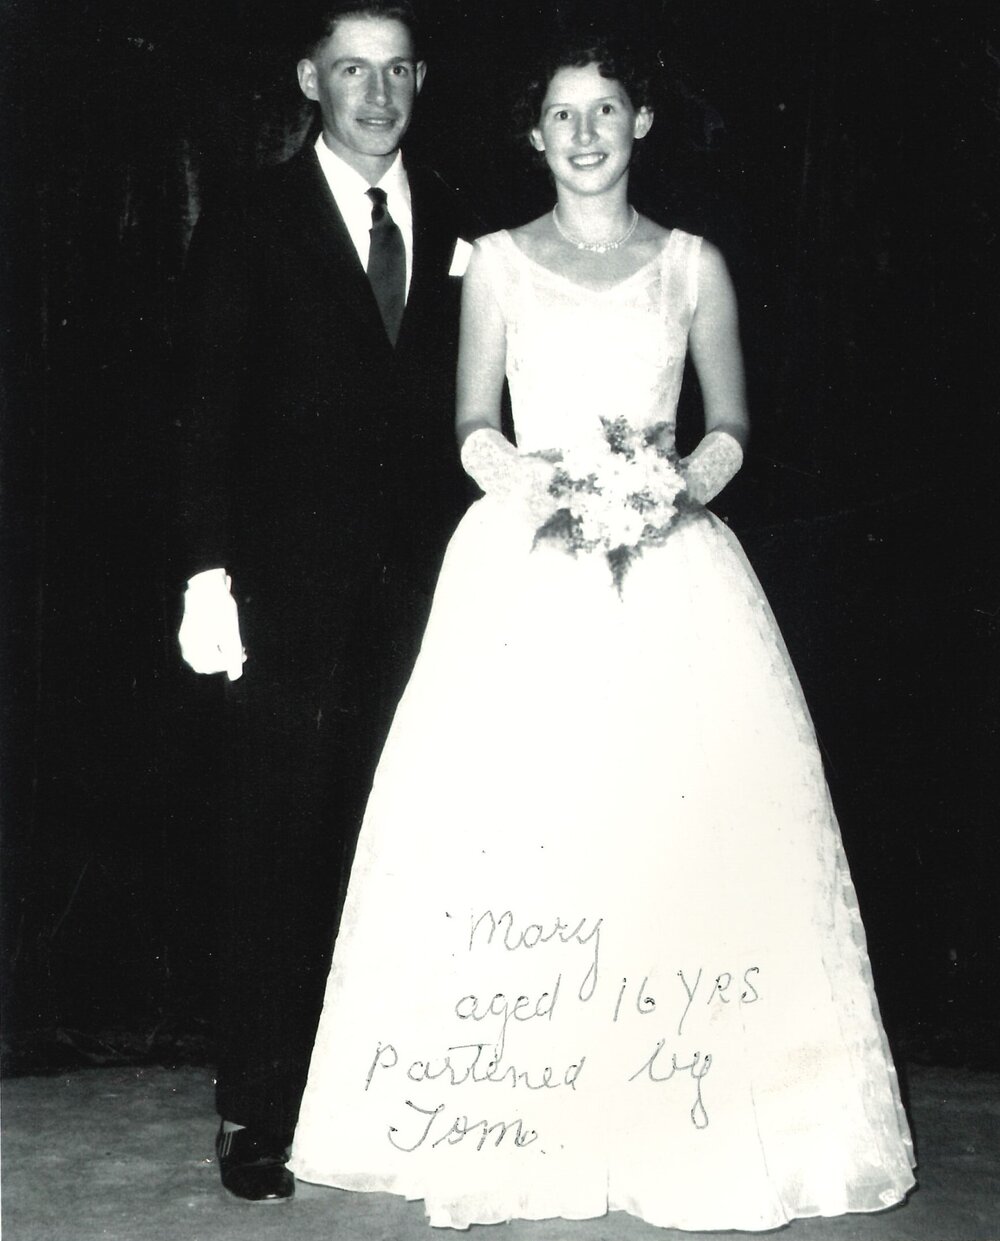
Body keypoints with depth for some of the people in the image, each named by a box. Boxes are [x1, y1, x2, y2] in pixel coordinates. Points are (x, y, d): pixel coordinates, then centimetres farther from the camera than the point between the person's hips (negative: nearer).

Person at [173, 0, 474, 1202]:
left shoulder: (457, 226, 11)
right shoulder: (250, 226, 3)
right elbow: (209, 414, -3)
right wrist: (209, 573, -12)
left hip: (426, 585, 3)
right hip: (294, 590, -2)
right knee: (281, 843, 1)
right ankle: (258, 1110, 10)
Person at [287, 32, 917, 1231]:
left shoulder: (693, 265, 11)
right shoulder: (497, 263, 10)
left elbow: (732, 429, 10)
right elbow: (473, 431, 8)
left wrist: (679, 487, -9)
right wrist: (537, 483, -11)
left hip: (671, 569, 1)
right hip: (527, 570, 0)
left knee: (687, 814, -6)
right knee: (504, 822, -7)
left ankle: (701, 1136, 6)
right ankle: (494, 1137, 3)